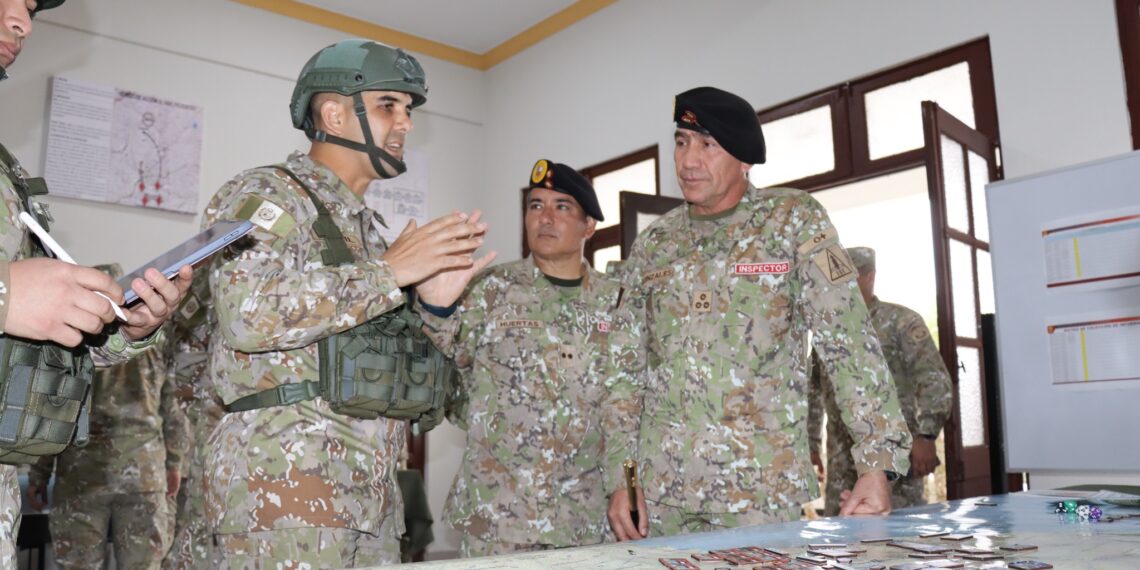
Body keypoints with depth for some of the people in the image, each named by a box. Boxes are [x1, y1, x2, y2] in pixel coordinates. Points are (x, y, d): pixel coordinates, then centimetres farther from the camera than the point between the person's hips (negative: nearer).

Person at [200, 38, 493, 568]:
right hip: (281, 490, -7)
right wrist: (390, 271, -16)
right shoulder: (263, 194, -4)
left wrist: (433, 306, 3)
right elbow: (248, 310, -24)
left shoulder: (367, 228, 19)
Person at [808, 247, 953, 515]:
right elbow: (812, 391, 21)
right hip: (843, 464, 4)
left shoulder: (902, 321, 1)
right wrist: (810, 444, 14)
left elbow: (935, 380, -8)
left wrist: (926, 436, -20)